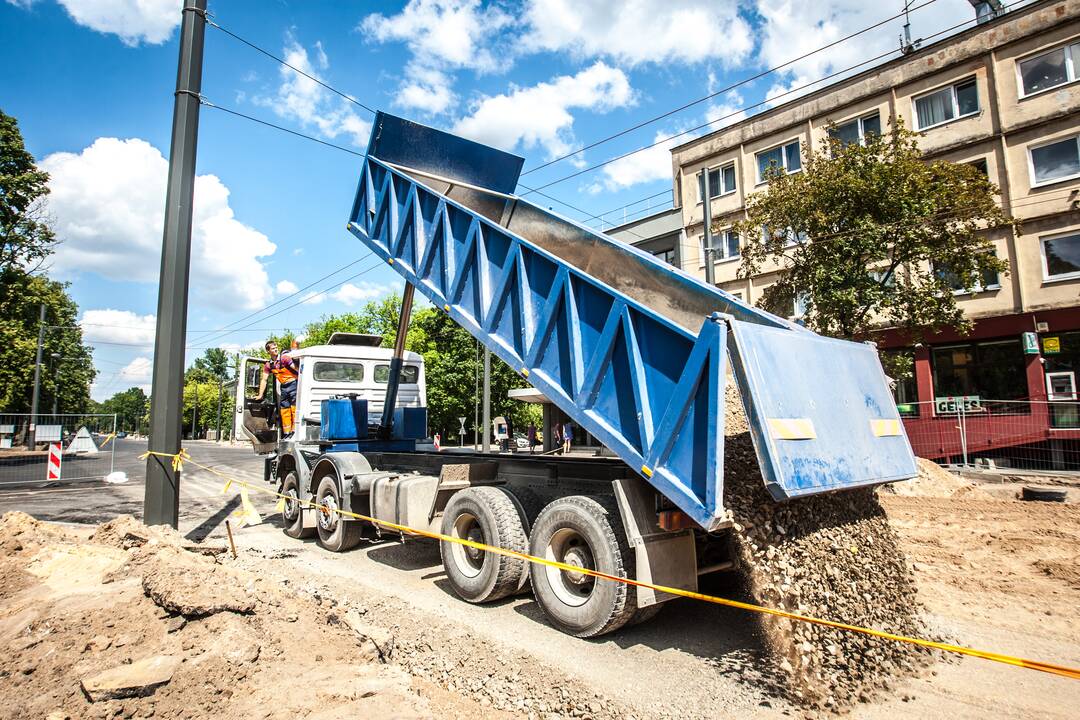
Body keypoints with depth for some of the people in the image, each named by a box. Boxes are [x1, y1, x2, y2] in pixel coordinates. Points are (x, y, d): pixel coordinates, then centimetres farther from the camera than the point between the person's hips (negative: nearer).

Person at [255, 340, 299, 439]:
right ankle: (286, 433, 15)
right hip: (283, 387, 6)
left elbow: (295, 368, -17)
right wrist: (260, 395, 7)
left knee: (294, 408, -8)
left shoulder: (284, 358, -8)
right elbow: (264, 380, 10)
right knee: (284, 409, 8)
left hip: (293, 383, -6)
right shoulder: (268, 364, 8)